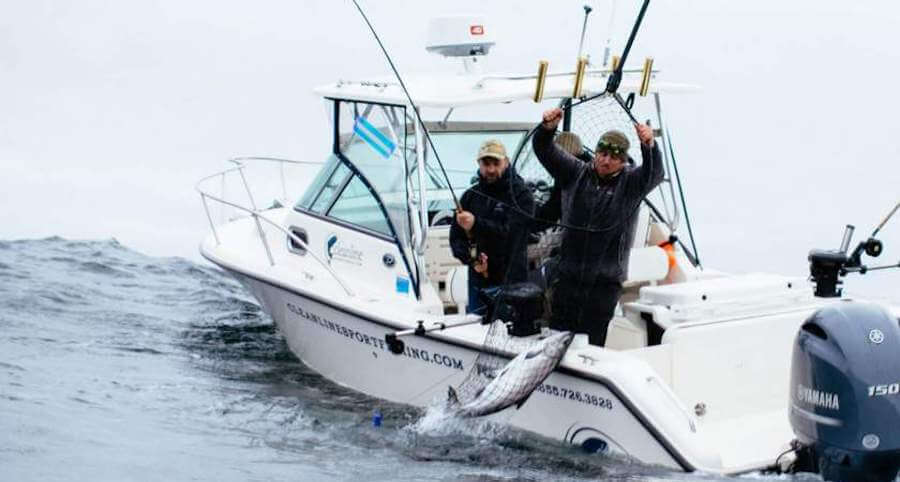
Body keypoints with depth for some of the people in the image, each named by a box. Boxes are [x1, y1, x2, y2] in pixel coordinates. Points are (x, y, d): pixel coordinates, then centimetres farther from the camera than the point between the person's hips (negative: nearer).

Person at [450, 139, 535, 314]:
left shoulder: (521, 195, -3)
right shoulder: (471, 196, 11)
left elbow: (510, 233, -18)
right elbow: (456, 237, 10)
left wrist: (476, 224, -30)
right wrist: (471, 260, -9)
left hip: (510, 282, -4)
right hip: (478, 281, 4)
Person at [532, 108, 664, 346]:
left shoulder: (630, 182, 1)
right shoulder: (576, 173, 7)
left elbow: (654, 174, -19)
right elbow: (544, 151, 0)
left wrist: (649, 146, -40)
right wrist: (547, 128, -22)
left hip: (605, 281, -3)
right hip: (568, 276, 3)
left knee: (591, 341, -2)